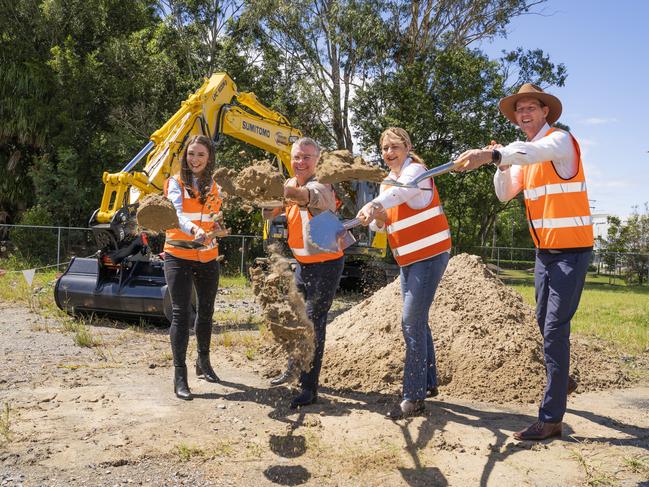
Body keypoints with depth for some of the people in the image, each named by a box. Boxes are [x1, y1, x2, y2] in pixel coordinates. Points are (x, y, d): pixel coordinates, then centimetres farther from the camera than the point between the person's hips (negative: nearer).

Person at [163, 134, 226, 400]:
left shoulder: (214, 187, 7)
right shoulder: (176, 183, -7)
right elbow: (177, 214, -26)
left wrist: (213, 233, 4)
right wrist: (194, 230, -43)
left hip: (208, 258, 5)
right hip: (179, 257, -5)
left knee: (206, 311, 14)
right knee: (181, 313, -10)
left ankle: (203, 362, 33)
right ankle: (179, 375, -6)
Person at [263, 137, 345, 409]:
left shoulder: (320, 186, -22)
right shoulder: (291, 184, 4)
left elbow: (306, 195, -46)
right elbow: (269, 214, -1)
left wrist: (283, 190, -64)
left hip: (325, 264, -8)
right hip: (302, 263, 8)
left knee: (313, 323, -9)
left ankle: (309, 389, -2)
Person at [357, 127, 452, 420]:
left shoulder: (415, 170, -11)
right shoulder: (387, 182, 13)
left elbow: (402, 190, -35)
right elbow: (382, 225, 10)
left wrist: (374, 205, -53)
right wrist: (377, 219, -14)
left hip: (430, 255, -9)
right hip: (408, 260, 9)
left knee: (412, 323, -14)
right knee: (417, 322, 14)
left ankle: (413, 397, -8)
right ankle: (428, 383, 28)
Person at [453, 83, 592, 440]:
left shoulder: (560, 140, -14)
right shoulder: (523, 155, 11)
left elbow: (536, 151, -38)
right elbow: (504, 194, 7)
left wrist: (491, 154, -55)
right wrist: (502, 165, -12)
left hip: (571, 252, -8)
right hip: (544, 250, 8)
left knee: (555, 329, -10)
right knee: (545, 324, 18)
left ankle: (551, 418, -3)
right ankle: (562, 381, 43)